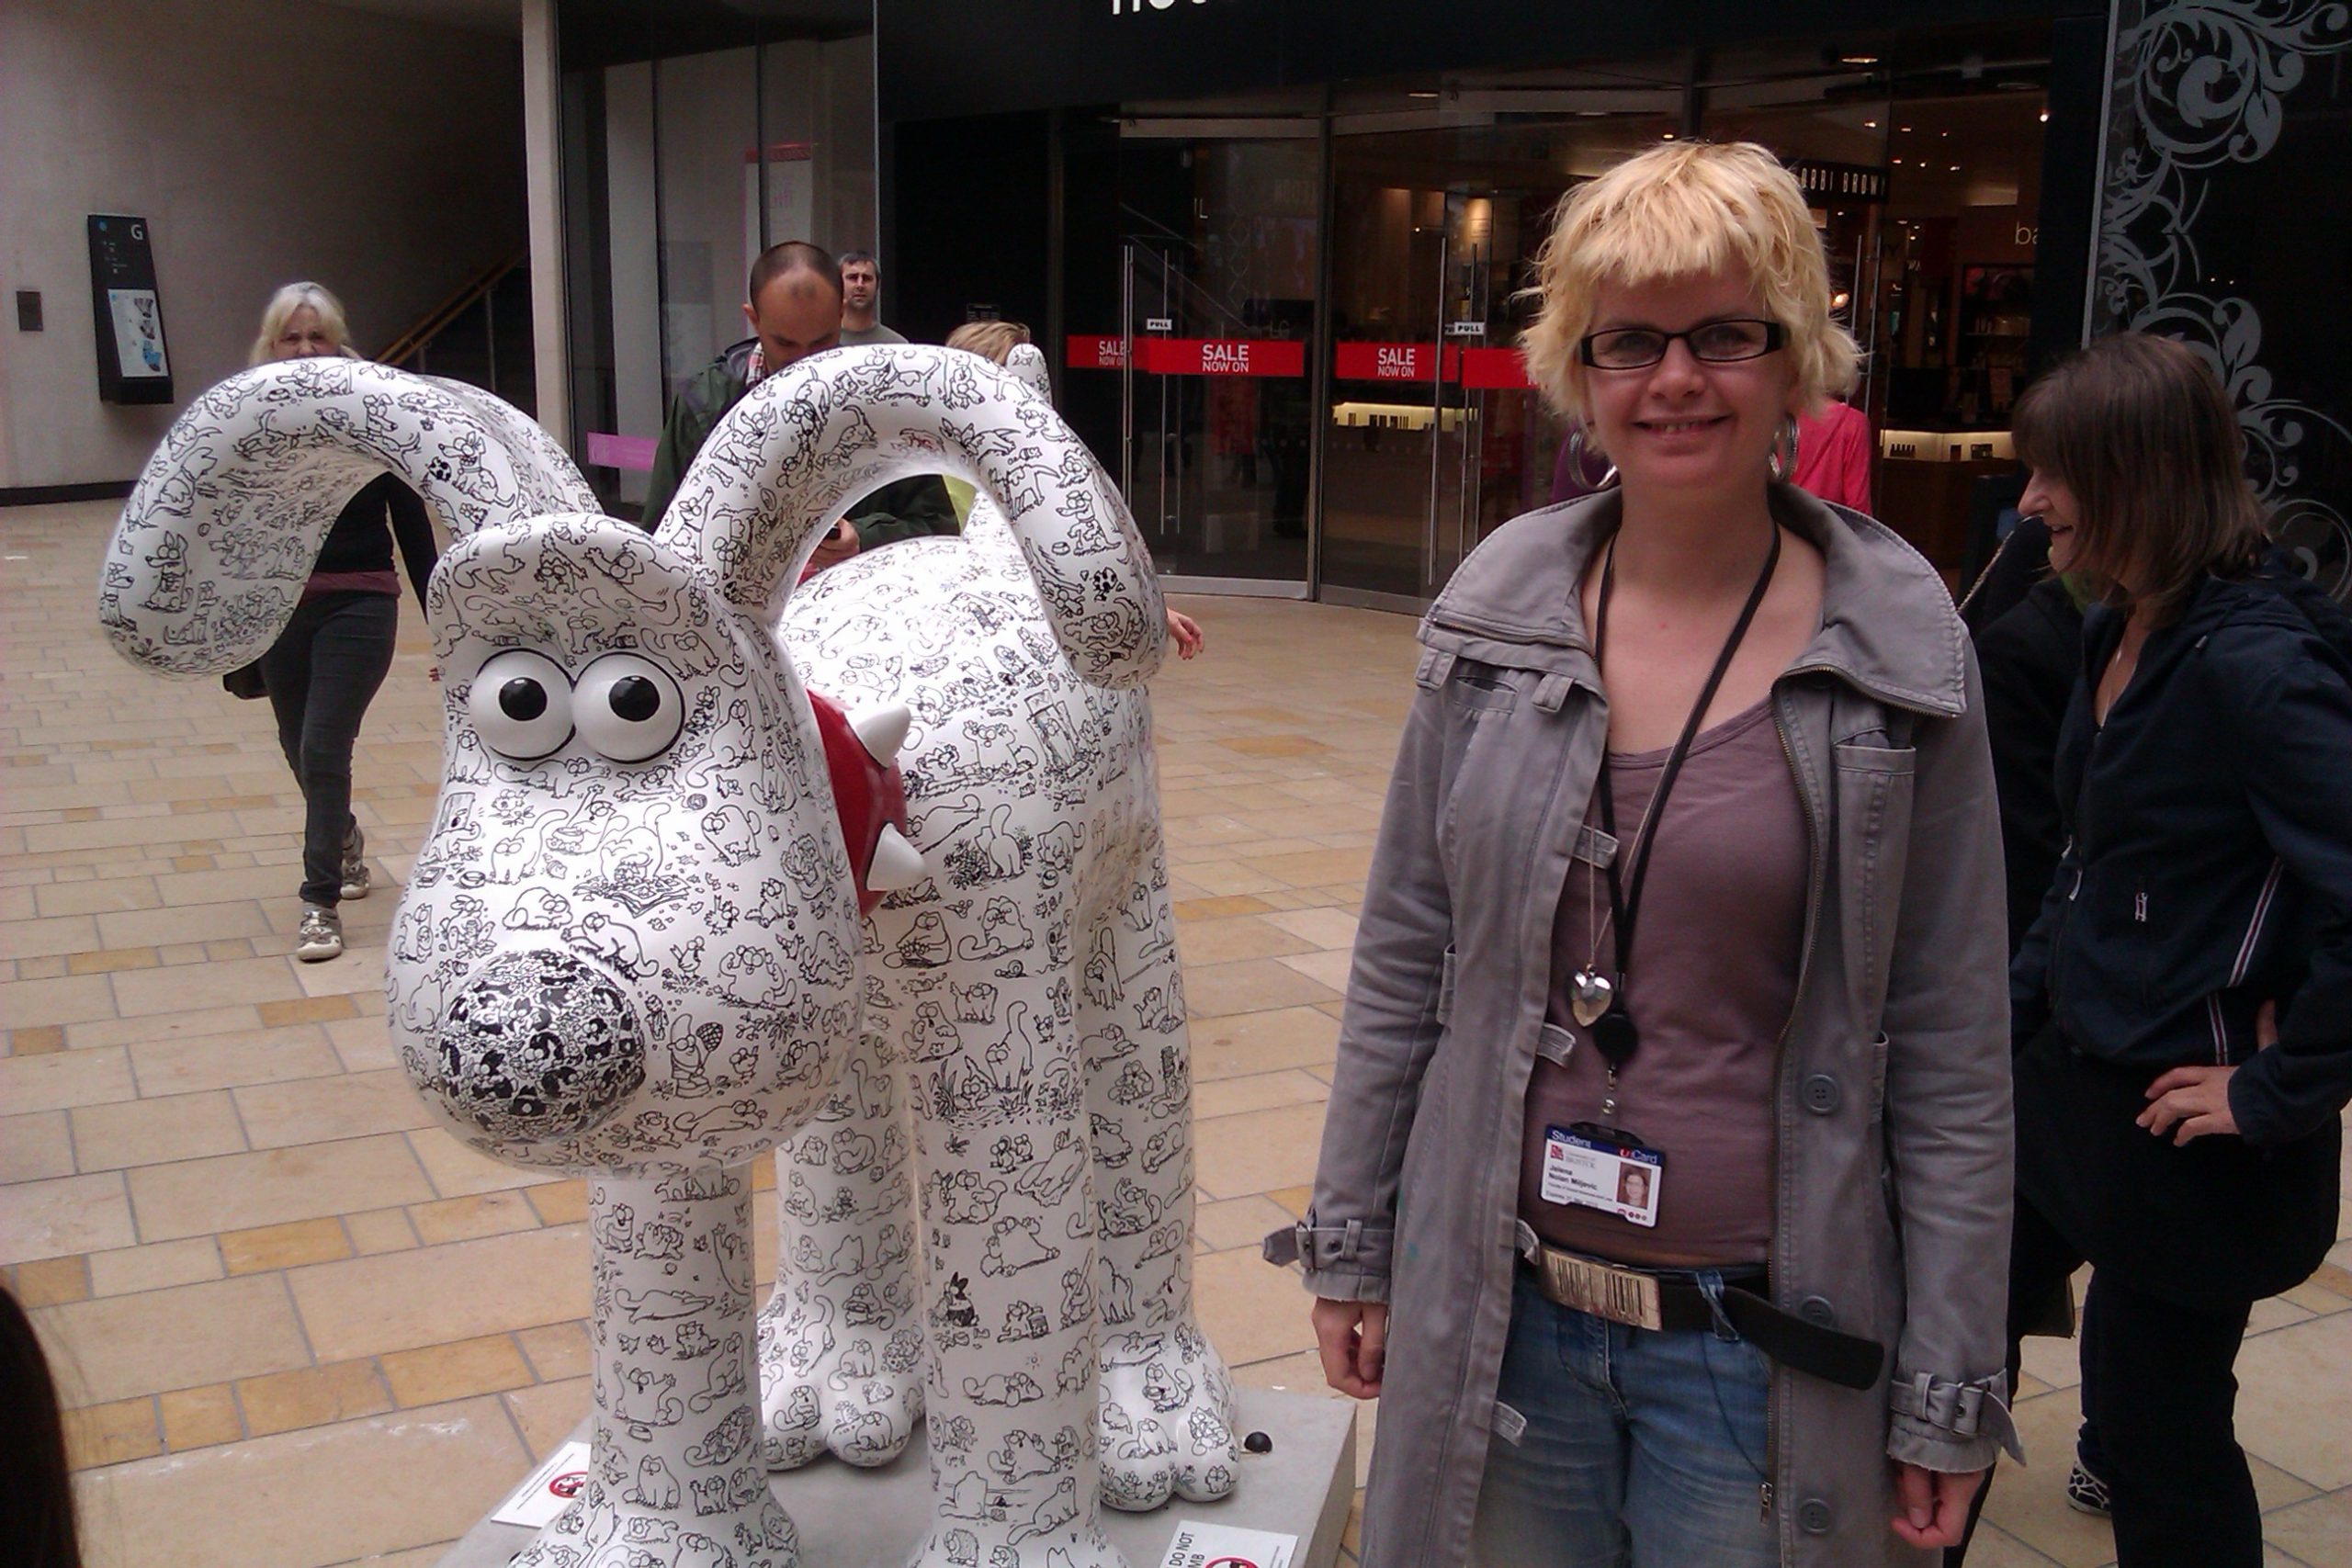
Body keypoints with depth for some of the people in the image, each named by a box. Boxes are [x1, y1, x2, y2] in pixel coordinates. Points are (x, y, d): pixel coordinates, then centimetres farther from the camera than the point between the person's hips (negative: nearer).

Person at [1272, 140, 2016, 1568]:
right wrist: (1351, 1238, 6)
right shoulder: (1496, 608, -2)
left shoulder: (1901, 651, -8)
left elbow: (1952, 1048, -4)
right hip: (1498, 1310, 2)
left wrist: (1951, 1390, -3)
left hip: (1760, 1334, -2)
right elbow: (1405, 955, 4)